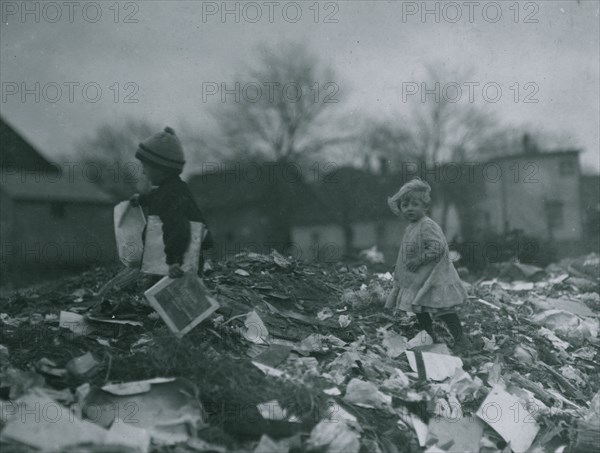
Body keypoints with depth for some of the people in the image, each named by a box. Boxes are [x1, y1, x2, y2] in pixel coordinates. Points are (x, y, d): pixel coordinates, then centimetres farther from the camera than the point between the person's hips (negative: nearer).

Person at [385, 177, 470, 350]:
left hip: (433, 279, -9)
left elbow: (438, 247, -28)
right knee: (420, 310, 16)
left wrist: (419, 260, -25)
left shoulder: (428, 226, -19)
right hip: (416, 280, 9)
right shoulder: (409, 228, 10)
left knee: (443, 310, -5)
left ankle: (460, 339, 6)